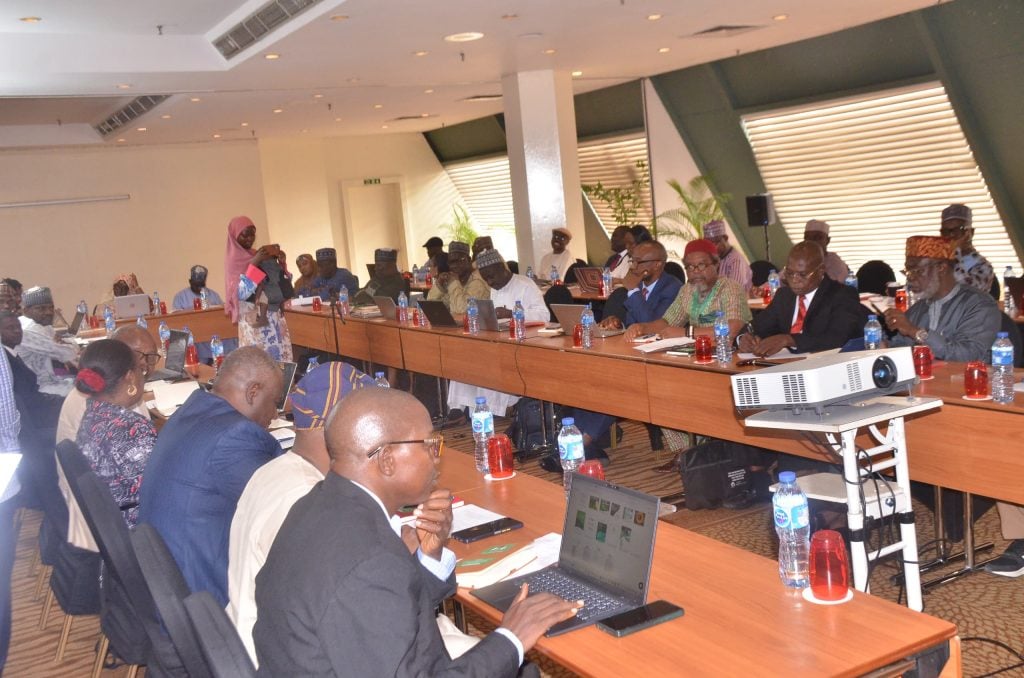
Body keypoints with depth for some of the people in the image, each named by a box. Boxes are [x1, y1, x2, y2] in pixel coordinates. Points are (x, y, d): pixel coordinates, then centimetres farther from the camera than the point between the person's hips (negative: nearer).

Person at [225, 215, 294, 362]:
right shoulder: (234, 259, -1)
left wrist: (281, 261, -4)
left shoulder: (258, 254, 15)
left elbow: (278, 279, 14)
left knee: (279, 350, 1)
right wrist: (254, 262, -20)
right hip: (251, 314, -6)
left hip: (272, 312, 6)